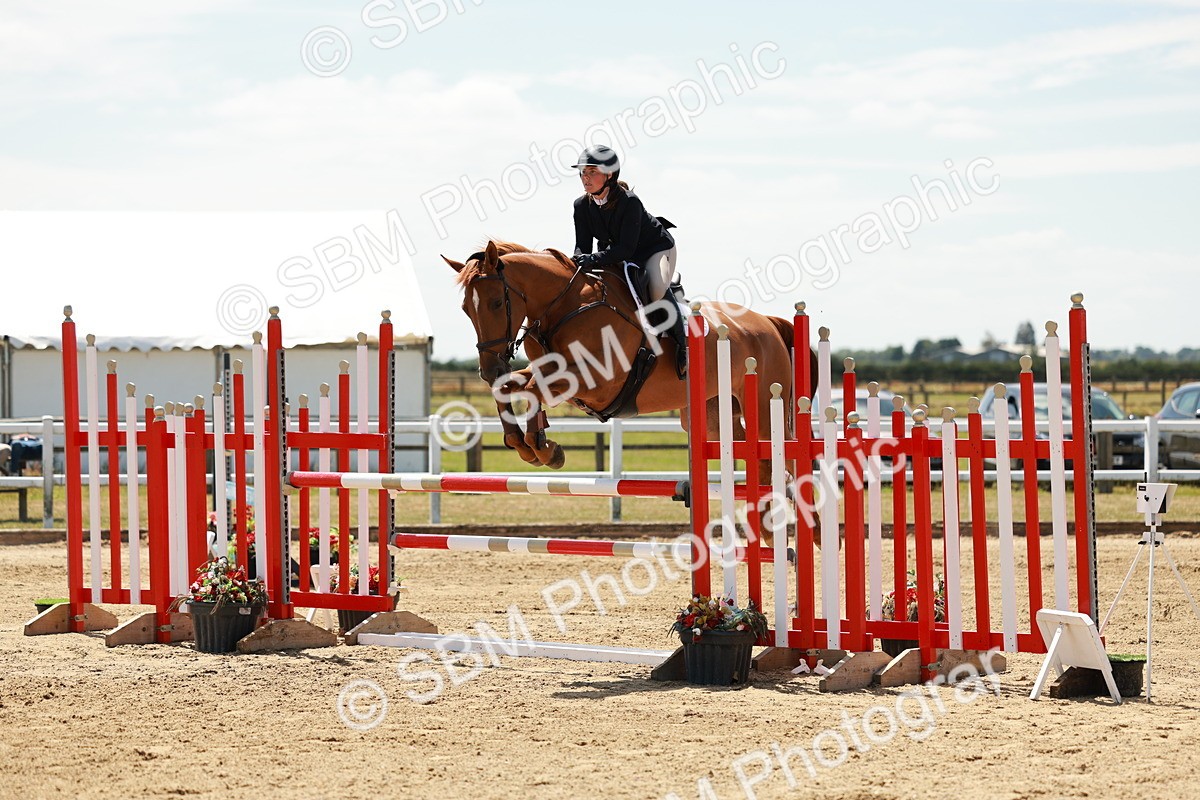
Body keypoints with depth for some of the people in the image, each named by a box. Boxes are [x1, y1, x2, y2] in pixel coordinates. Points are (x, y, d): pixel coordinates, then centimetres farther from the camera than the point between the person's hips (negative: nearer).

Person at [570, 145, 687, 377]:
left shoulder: (630, 202, -30)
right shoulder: (582, 206, -11)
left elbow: (626, 248, -34)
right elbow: (583, 245, -10)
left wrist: (595, 259, -48)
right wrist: (580, 260, -34)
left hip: (656, 249, -7)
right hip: (618, 258, 7)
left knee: (656, 290, -35)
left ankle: (682, 342, -15)